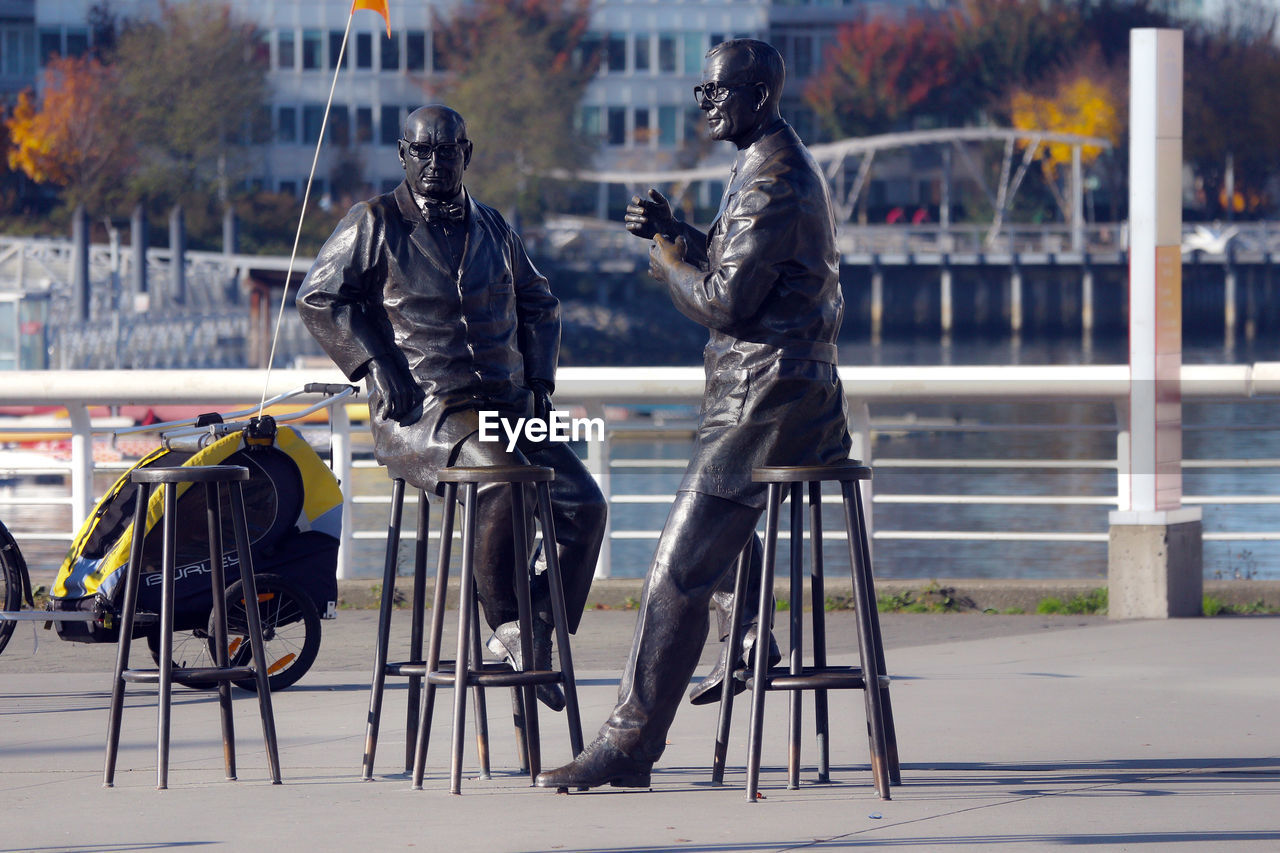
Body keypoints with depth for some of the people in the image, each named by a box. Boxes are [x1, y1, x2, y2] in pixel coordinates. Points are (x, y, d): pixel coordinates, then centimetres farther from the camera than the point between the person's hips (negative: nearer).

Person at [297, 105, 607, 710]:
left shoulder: (492, 230, 18)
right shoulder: (376, 224, 4)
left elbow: (538, 303, 32)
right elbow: (319, 297, 2)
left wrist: (539, 379, 17)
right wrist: (376, 362, -9)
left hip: (506, 409, 6)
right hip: (421, 414, -6)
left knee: (584, 503, -15)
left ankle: (539, 641, -7)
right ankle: (506, 630, -25)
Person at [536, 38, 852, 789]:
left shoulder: (772, 183, -17)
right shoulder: (791, 166, 17)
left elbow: (725, 303, -21)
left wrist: (666, 257, -5)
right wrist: (679, 234, 9)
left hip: (762, 408, -11)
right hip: (807, 400, 11)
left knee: (679, 576, -12)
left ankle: (628, 747, -13)